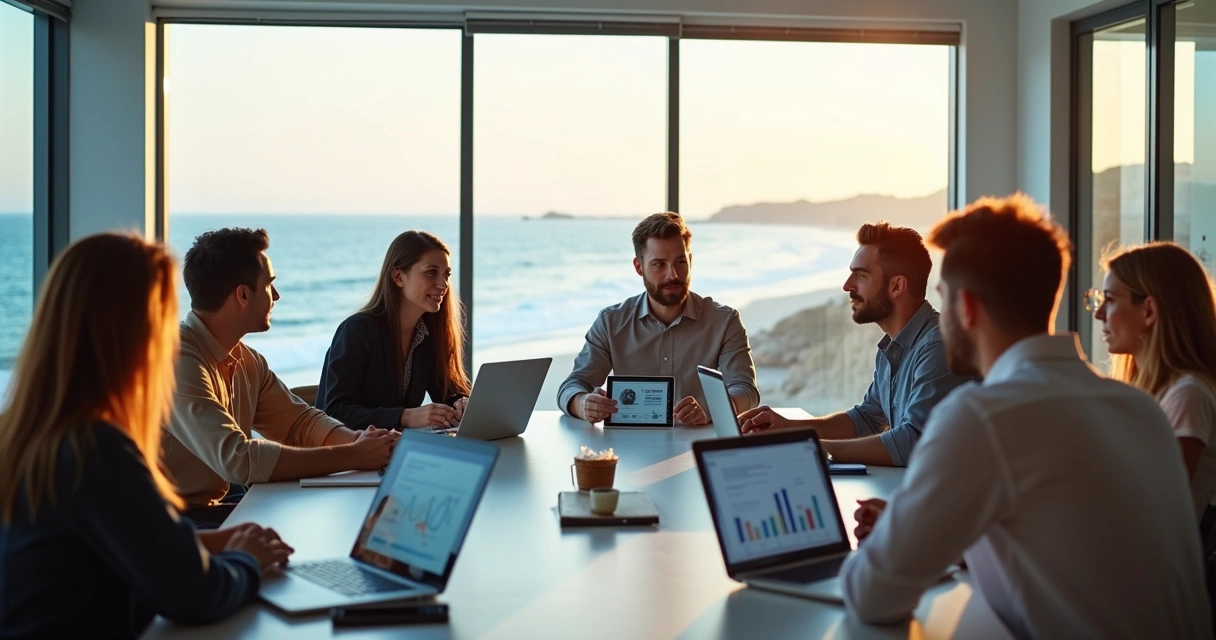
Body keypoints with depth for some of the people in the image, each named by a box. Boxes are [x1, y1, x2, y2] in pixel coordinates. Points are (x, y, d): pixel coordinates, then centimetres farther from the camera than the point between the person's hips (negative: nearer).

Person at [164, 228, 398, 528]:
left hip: (212, 510, 8)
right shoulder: (178, 359, -22)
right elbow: (237, 458, -29)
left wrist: (360, 441, -9)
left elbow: (299, 421, 13)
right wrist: (355, 456, -25)